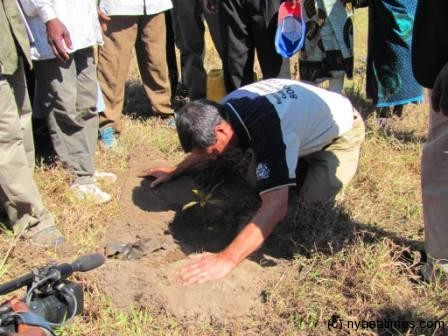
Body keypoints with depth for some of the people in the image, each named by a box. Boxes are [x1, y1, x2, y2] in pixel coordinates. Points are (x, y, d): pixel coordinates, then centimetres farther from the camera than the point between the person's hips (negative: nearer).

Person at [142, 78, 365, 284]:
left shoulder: (270, 132, -44)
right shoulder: (227, 108, -17)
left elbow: (275, 208, -50)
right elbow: (206, 142, 8)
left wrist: (226, 260, -51)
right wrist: (175, 171, 11)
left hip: (341, 129, -7)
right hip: (307, 119, 7)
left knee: (315, 200, -22)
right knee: (257, 182, -2)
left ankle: (347, 162, 7)